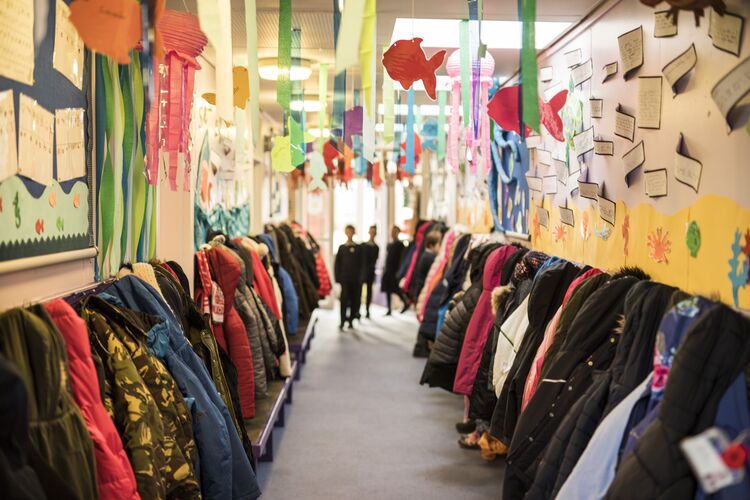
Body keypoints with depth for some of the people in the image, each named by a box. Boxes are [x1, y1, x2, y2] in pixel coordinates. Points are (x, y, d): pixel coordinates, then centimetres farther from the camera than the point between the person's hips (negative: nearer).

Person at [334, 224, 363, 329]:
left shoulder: (358, 248, 7)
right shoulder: (342, 248, 7)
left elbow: (361, 264, 7)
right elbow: (337, 264, 6)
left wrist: (361, 277, -2)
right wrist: (338, 278, -2)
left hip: (356, 279, 1)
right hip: (345, 278, -1)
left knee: (354, 300, 2)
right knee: (344, 299, -8)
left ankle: (351, 320, 12)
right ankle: (342, 321, -6)